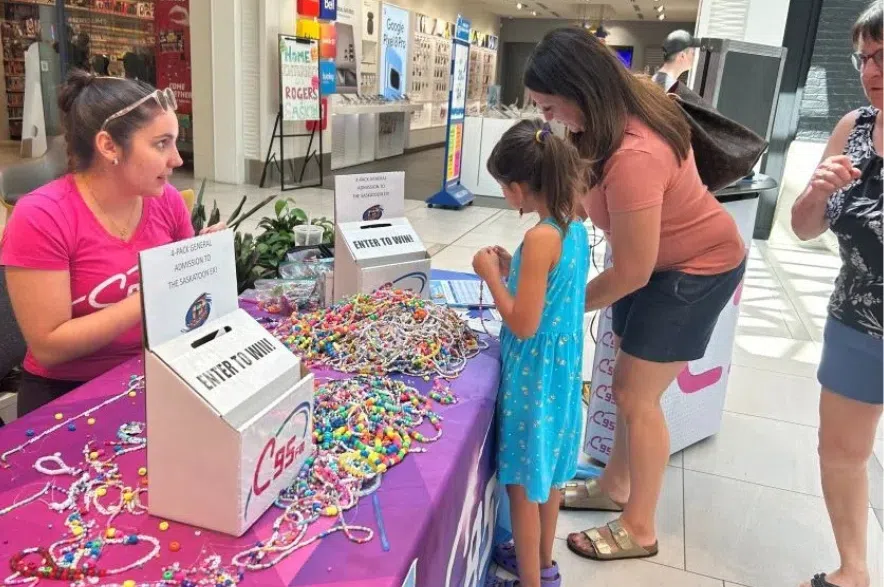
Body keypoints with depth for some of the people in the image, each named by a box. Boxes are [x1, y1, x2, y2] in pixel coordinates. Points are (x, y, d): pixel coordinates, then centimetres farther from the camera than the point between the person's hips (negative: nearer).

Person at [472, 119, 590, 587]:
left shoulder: (540, 238, -26)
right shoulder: (574, 226, 1)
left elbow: (523, 325, -24)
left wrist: (490, 276, -14)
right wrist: (513, 268, 7)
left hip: (533, 376, -9)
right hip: (561, 368, 9)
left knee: (523, 484, 9)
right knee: (548, 471, 24)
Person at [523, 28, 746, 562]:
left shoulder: (633, 157, -37)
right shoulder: (629, 100, -10)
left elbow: (632, 272, -29)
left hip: (698, 268, -9)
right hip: (659, 257, 9)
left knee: (637, 396, -4)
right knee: (630, 385, 15)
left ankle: (639, 530, 14)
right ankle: (615, 486, 33)